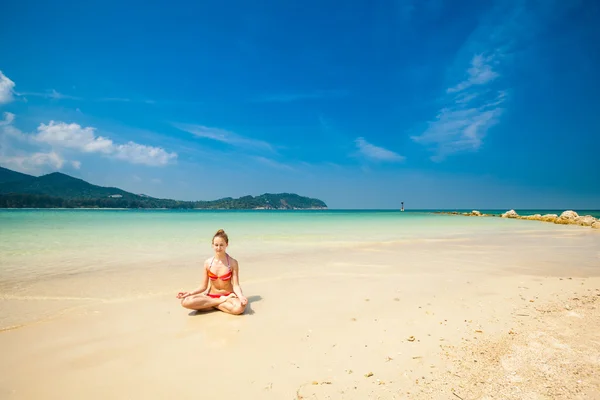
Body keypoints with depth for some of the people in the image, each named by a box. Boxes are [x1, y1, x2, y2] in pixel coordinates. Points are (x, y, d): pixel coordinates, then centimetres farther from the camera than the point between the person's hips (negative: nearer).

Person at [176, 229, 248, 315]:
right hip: (211, 296, 2)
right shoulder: (208, 263, -2)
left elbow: (235, 285, -11)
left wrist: (241, 297, -31)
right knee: (185, 301, -24)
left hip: (228, 296, -2)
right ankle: (221, 301, -13)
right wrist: (190, 293, -13)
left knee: (239, 308, -37)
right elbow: (203, 286, 3)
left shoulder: (233, 263, -8)